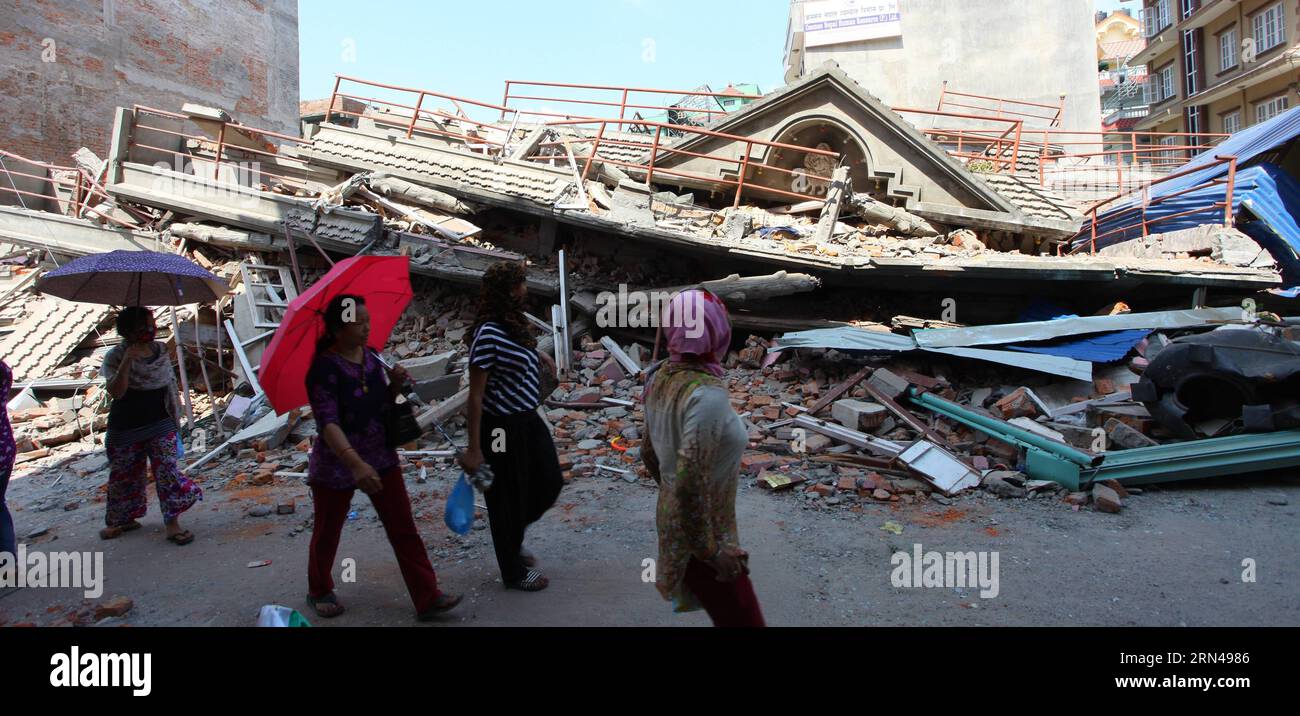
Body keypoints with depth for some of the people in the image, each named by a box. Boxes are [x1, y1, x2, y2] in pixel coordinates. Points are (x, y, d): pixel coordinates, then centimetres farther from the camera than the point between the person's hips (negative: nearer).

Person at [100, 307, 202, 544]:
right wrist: (127, 361, -32)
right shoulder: (116, 356, -10)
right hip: (126, 428, -2)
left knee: (168, 470, -8)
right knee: (124, 475, 13)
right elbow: (116, 392, -23)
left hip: (161, 424, 2)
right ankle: (122, 520, 34)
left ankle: (172, 524, -5)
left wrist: (175, 414, 11)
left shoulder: (160, 350, 1)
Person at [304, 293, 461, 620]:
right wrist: (356, 464, -40)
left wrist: (395, 384, -10)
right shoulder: (324, 368, -19)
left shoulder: (371, 356, 0)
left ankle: (428, 597, 4)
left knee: (405, 530, 1)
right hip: (336, 465, -5)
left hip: (380, 458, 5)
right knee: (327, 533, 16)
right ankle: (320, 591, 40)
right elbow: (328, 423, -28)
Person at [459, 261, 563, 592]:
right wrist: (474, 448, -19)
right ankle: (513, 572, 30)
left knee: (550, 482, 19)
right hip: (502, 427, -9)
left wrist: (537, 355, 8)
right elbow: (476, 395, -21)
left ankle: (512, 541, 42)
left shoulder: (515, 323, 3)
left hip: (528, 420, 9)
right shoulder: (489, 333, -23)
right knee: (508, 498, 9)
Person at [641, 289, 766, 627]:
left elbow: (649, 454, 8)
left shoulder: (662, 377, -4)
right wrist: (711, 551, -20)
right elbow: (690, 483, -32)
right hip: (701, 534, -8)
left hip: (672, 520, 8)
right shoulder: (706, 394, -30)